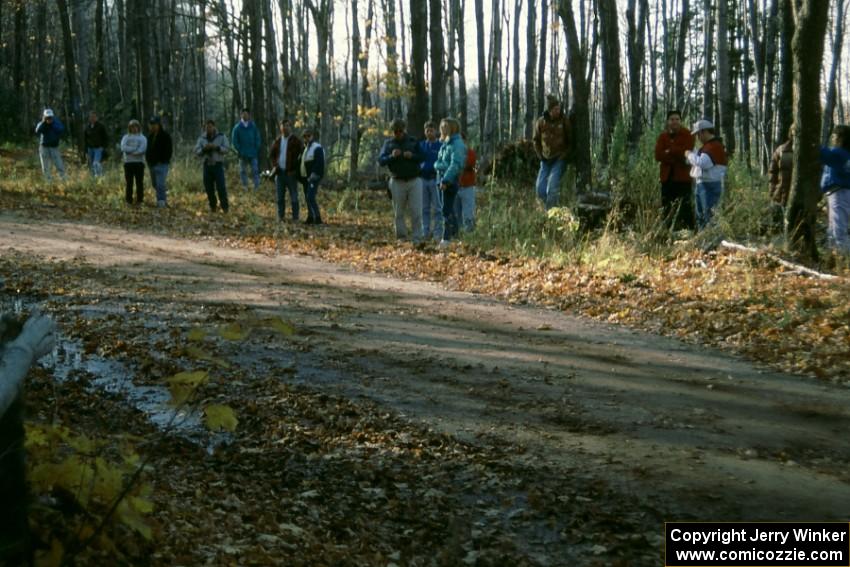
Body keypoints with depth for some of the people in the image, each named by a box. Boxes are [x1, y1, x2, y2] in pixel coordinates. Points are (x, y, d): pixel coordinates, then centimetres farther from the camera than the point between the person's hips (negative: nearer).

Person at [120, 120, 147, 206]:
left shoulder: (142, 138, 8)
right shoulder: (126, 137, 13)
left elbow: (142, 150, -9)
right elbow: (123, 148, -6)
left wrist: (129, 151, -10)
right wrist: (135, 149, -11)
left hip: (139, 163, -1)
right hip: (128, 163, 1)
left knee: (140, 183, -1)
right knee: (128, 183, 1)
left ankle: (139, 201, 3)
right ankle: (128, 201, 5)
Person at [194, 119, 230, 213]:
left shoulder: (221, 137, 3)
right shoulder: (202, 138, 10)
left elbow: (226, 149, -5)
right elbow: (196, 151, 5)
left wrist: (216, 147, -18)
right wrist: (204, 149, -14)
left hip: (218, 164, -3)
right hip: (207, 164, 3)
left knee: (221, 186, -11)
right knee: (209, 188, 3)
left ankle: (225, 206, -6)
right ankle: (213, 206, 14)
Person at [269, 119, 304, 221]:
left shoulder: (295, 141, -4)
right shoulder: (278, 141, 12)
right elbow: (271, 155, 22)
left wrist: (296, 168, -9)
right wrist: (275, 165, 6)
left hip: (291, 173, -5)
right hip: (280, 173, 5)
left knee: (293, 197, -3)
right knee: (280, 197, 9)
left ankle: (295, 217, 1)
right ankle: (281, 217, 16)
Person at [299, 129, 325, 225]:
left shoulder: (317, 148, -9)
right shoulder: (305, 148, 18)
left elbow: (319, 163, -18)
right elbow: (302, 162, 25)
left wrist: (313, 176, -25)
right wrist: (301, 177, 16)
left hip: (313, 177, -9)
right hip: (305, 177, 9)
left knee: (310, 197, -17)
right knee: (307, 198, 10)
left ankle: (317, 218, -16)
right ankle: (310, 217, 17)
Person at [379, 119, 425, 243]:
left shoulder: (413, 141, 6)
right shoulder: (388, 143, 6)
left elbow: (423, 157, 3)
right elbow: (381, 160, -2)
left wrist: (412, 156, -16)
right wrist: (392, 156, -21)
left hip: (414, 181, -1)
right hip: (397, 182, 1)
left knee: (416, 212, -5)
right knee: (398, 213, 5)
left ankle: (417, 239, -2)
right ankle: (401, 237, 14)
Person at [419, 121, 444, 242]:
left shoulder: (441, 146, 0)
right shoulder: (421, 145, 12)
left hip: (435, 179, -4)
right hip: (423, 179, 4)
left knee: (437, 208, -2)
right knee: (425, 208, 8)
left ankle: (438, 233, 0)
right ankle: (425, 232, 14)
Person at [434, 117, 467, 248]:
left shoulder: (457, 144, -13)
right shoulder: (446, 143, 17)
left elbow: (455, 164, -21)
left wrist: (446, 180, -26)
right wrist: (437, 165, 3)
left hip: (450, 180, -9)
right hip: (444, 179, 9)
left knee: (447, 209, -9)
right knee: (448, 209, 15)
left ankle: (447, 238, -8)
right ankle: (454, 233, 25)